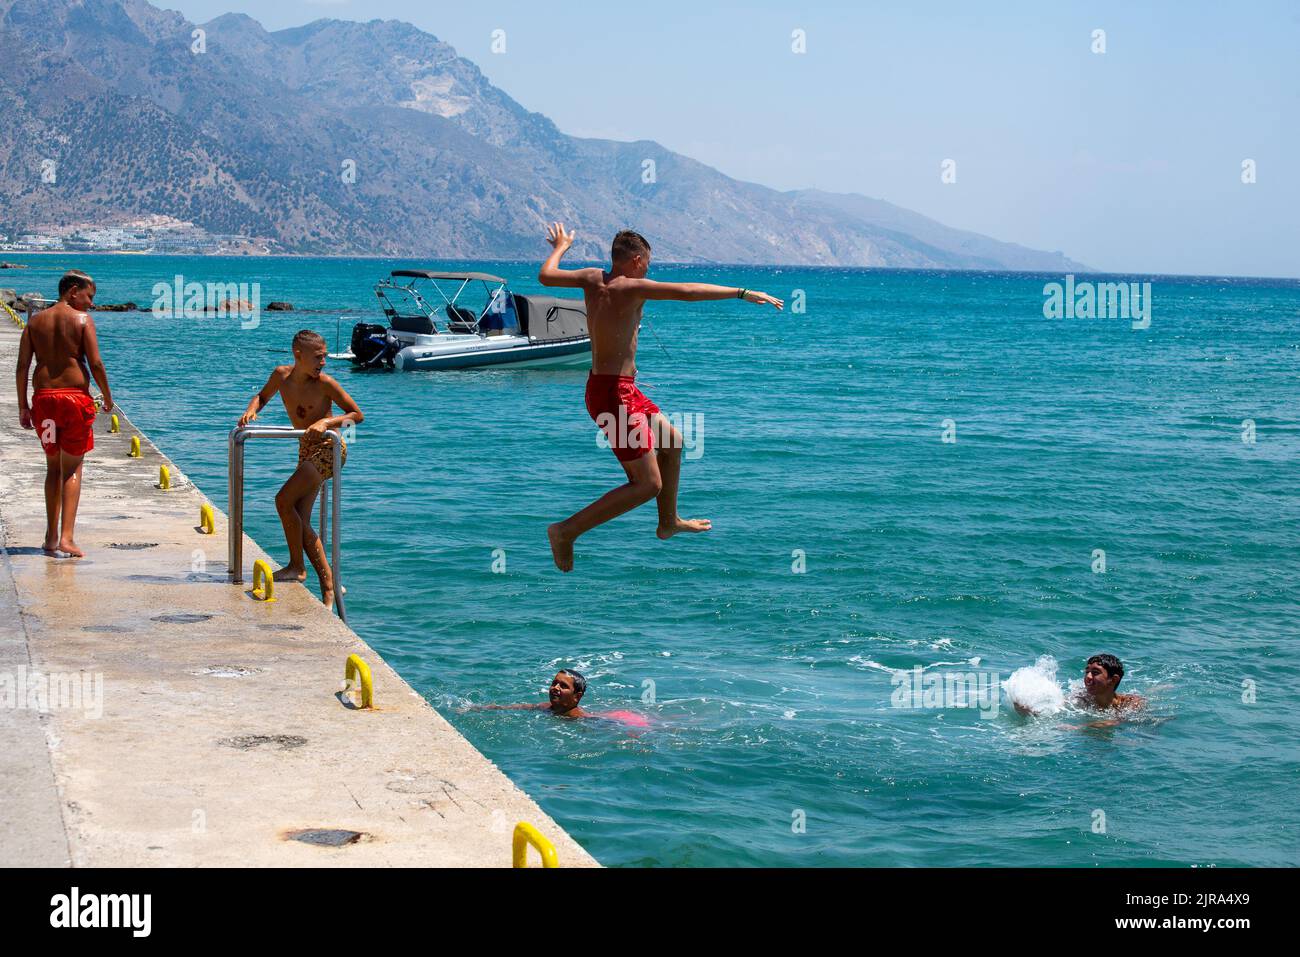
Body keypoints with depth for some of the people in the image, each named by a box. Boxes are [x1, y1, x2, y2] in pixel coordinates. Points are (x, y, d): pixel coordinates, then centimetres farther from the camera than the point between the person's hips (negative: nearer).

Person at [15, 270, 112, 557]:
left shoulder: (35, 321, 10)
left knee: (53, 467, 17)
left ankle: (51, 538, 17)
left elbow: (22, 366, 5)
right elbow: (95, 363, -9)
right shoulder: (82, 319, -2)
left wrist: (22, 406, 9)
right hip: (75, 396, -4)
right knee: (72, 469, 3)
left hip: (43, 398, 4)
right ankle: (66, 537, -8)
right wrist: (107, 397, 4)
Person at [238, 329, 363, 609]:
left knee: (283, 500, -17)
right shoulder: (281, 375, -1)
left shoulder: (324, 383, -16)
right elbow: (262, 396, 20)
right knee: (301, 521, 2)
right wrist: (251, 410, -2)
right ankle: (328, 587, 6)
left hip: (329, 449, -7)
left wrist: (325, 422, -25)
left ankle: (297, 566, -3)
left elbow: (357, 415, -11)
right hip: (307, 451, 7)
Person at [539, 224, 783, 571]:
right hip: (614, 394, -10)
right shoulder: (630, 287, -19)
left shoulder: (593, 278, 3)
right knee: (648, 485, -8)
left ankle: (669, 522, 39)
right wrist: (742, 293, -23)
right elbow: (687, 292, -26)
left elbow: (546, 275, 13)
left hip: (619, 389, 10)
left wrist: (560, 247, 31)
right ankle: (567, 531, -6)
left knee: (672, 442, 25)